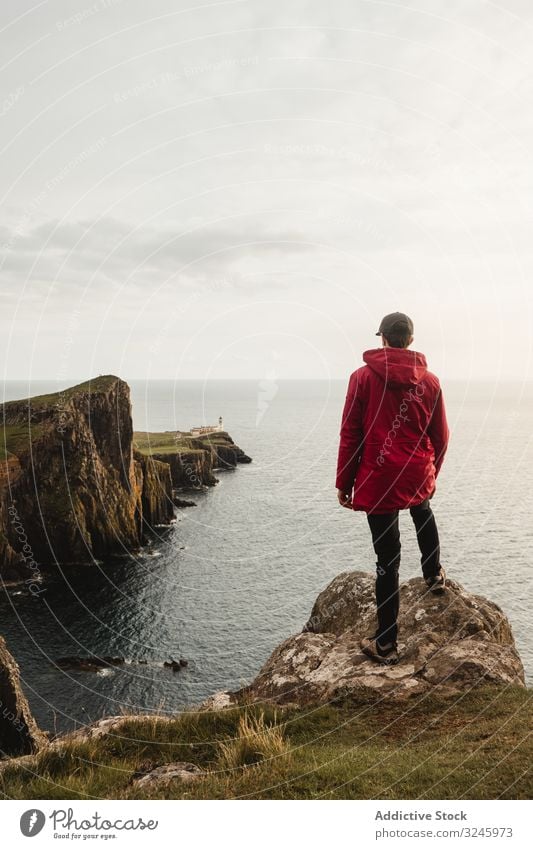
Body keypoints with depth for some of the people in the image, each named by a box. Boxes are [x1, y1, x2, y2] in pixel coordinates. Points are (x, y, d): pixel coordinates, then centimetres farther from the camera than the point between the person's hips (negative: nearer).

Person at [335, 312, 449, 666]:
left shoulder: (363, 377, -6)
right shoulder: (430, 381, 1)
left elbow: (350, 435, -7)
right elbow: (440, 437, 7)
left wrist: (344, 482, 1)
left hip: (378, 479, -3)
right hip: (419, 477, 3)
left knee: (388, 559, 3)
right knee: (424, 515, 37)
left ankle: (386, 643, 13)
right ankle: (434, 576, 52)